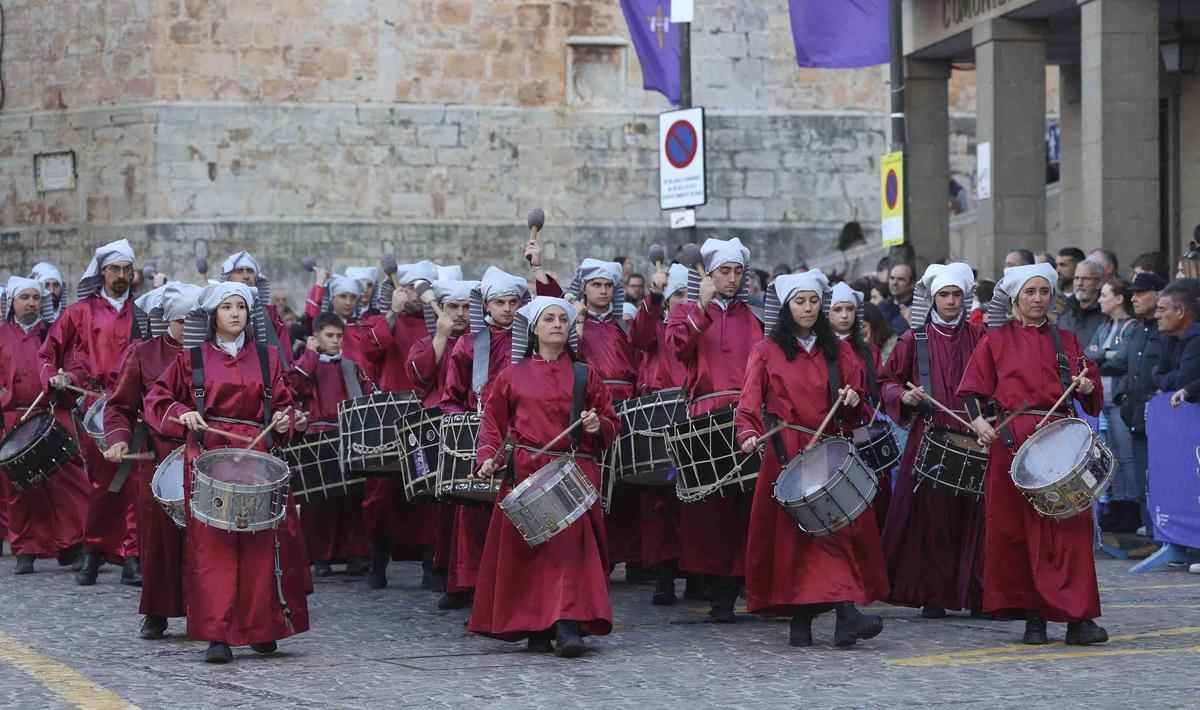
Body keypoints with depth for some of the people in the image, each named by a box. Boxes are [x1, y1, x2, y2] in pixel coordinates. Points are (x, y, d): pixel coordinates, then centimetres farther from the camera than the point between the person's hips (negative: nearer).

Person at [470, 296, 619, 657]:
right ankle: (535, 627, 8)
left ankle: (567, 626, -22)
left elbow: (612, 424, 16)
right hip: (525, 472, 1)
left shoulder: (584, 376, 14)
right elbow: (492, 423, 12)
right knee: (526, 547, -2)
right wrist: (487, 458, -3)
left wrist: (597, 425, -6)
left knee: (570, 543, -15)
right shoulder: (513, 376, 12)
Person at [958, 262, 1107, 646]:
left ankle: (1078, 617, -6)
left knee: (1070, 524, -6)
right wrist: (978, 420, -13)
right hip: (1013, 439, -2)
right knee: (1016, 526, -2)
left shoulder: (1065, 339, 16)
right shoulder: (996, 340, 8)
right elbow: (972, 389, 4)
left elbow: (1090, 389, 17)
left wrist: (1088, 386, -5)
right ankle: (1032, 615, 7)